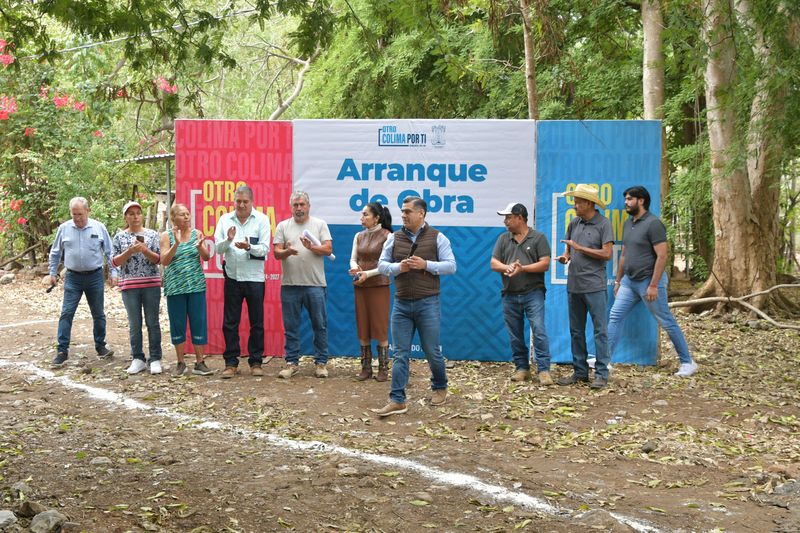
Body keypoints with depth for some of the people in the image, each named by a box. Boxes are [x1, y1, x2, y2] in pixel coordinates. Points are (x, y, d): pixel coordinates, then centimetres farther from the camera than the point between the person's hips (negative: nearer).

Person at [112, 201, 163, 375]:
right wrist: (130, 251, -14)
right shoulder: (120, 237, 6)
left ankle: (155, 359, 7)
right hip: (130, 286, 0)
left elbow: (158, 259, 1)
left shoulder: (151, 235, 5)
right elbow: (115, 262, 1)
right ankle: (137, 359, 12)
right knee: (134, 324, 4)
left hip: (151, 284, 0)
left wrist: (145, 250, -17)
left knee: (152, 322, 2)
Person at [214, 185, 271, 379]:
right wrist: (228, 240, -19)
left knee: (257, 323, 4)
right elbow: (218, 248, 2)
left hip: (254, 277, -2)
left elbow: (265, 249, -7)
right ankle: (231, 363, 11)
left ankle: (256, 362, 13)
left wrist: (249, 247, -26)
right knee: (230, 323, 4)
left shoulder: (261, 219, 0)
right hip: (232, 276, 2)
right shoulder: (225, 220, 6)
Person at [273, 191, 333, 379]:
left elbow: (328, 249, -1)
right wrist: (287, 252, -18)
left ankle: (321, 363, 11)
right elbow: (276, 253, 4)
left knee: (319, 325, 3)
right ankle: (292, 363, 13)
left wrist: (312, 247, -19)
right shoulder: (283, 226, 9)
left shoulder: (320, 224, 7)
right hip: (290, 284, 1)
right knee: (291, 326, 6)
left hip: (315, 284, -1)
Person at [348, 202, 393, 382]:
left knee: (380, 328, -2)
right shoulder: (359, 236, 10)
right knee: (363, 328, 7)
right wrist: (354, 268, -12)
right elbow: (353, 259, 10)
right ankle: (366, 368, 14)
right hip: (360, 286, 5)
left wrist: (367, 274, -18)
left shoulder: (386, 236, -7)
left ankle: (383, 369, 5)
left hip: (379, 286, -5)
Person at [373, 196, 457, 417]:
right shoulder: (394, 238, 7)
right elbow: (382, 265, 9)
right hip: (401, 304, 3)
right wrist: (398, 267, -11)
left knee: (432, 351, 7)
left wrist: (425, 265, -16)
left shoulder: (437, 238, -1)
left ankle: (440, 388, 31)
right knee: (400, 354, 1)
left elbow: (451, 266, -3)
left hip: (428, 303, -2)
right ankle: (397, 400, 1)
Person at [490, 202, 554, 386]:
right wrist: (506, 267, -16)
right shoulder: (503, 239, 12)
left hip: (533, 293, -4)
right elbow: (493, 263, 6)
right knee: (515, 334, 7)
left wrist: (522, 269, -17)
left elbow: (545, 264, -6)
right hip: (510, 295, 4)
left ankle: (543, 370, -8)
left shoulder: (538, 238, 1)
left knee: (539, 331, -11)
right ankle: (522, 368, 17)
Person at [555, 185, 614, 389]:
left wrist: (580, 248, -11)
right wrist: (565, 257, -3)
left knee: (600, 330, -2)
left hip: (595, 286, -6)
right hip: (574, 285, 7)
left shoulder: (603, 224, -6)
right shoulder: (574, 223, 11)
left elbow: (607, 253, -12)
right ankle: (580, 371, 19)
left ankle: (601, 374, 2)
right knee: (576, 330, 11)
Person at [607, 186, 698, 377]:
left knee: (666, 322, 1)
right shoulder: (628, 223, 10)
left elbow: (662, 256, -20)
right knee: (615, 316, 1)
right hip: (629, 281, 8)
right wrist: (618, 280, 17)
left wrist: (653, 285, -23)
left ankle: (687, 362, 13)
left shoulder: (653, 223, -15)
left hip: (649, 282, -8)